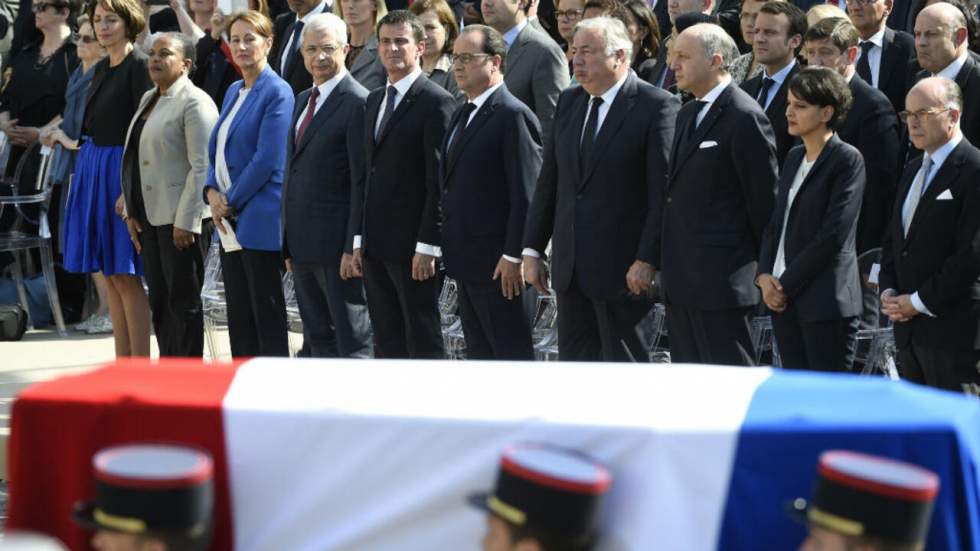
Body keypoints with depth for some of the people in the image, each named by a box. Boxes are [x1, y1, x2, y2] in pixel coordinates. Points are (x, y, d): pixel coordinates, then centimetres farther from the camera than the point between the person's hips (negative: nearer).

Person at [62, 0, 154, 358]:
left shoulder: (139, 66, -11)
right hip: (93, 170, 9)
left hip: (121, 171, -9)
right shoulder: (102, 69, 14)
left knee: (125, 275, -7)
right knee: (111, 276, 10)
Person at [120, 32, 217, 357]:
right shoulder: (149, 99, 17)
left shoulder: (195, 103, -11)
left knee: (183, 300, -4)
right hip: (149, 217, 9)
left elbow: (202, 167, -16)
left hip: (178, 218, -9)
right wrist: (131, 212, 14)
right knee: (159, 301, 11)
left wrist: (185, 221, -19)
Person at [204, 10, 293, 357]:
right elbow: (218, 150, 19)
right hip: (230, 223, 8)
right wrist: (212, 192, 0)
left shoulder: (276, 93, -10)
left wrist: (231, 202, -11)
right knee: (239, 316, 10)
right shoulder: (234, 92, 16)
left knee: (267, 316, -4)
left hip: (259, 221, -8)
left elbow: (268, 160, -16)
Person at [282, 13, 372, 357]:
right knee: (319, 339, 13)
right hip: (303, 245, 9)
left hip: (338, 244, -9)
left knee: (354, 341, -4)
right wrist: (289, 244, 16)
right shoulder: (304, 100, 17)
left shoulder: (357, 103, -11)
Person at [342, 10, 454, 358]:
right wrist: (357, 241, 12)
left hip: (412, 248, -7)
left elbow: (440, 181, -12)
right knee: (386, 345, 9)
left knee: (423, 343, -4)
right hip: (375, 245, 7)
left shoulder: (436, 102, -8)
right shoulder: (374, 101, 17)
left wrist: (427, 246, -16)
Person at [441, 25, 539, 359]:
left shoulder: (513, 116, -14)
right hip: (468, 259, 9)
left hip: (498, 264, -9)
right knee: (479, 354, 13)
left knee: (511, 352, -3)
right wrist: (450, 249, 15)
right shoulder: (463, 115, 16)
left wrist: (513, 257, -19)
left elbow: (526, 195, -17)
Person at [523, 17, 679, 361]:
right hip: (569, 264, 7)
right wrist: (532, 249, 10)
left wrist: (647, 260, -18)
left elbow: (663, 192, -14)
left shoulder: (656, 106, -11)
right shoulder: (568, 103, 11)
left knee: (623, 360, 1)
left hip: (622, 267, -7)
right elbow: (548, 182, 14)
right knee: (574, 360, 10)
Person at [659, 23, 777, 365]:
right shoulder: (688, 115, 17)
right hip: (682, 279, 9)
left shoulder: (744, 117, -12)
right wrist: (665, 263, 15)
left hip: (722, 281, -9)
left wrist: (761, 269, -8)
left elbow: (763, 198, -12)